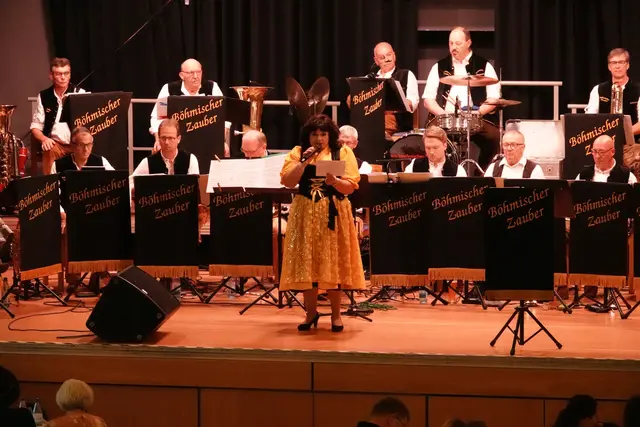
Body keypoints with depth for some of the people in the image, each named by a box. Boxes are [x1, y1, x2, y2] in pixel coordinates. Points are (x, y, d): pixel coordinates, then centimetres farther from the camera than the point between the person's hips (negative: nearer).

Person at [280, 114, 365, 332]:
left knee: (333, 263, -1)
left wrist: (334, 181, -23)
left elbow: (350, 187, -5)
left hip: (333, 215, -1)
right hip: (305, 214, 1)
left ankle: (336, 314, 9)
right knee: (307, 263, 1)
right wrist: (304, 161, -14)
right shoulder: (297, 152, 7)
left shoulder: (343, 152, 3)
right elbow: (287, 182, -5)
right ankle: (311, 312, 12)